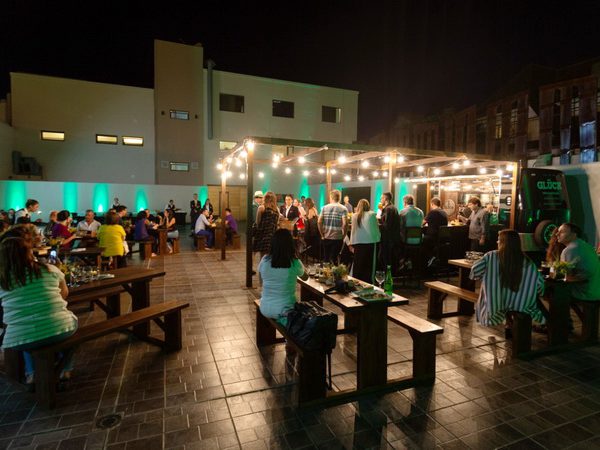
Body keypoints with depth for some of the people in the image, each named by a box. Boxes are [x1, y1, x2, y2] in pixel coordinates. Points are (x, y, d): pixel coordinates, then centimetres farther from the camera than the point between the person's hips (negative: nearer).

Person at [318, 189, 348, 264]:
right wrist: (343, 235, -3)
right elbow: (344, 224, -17)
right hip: (337, 238, -2)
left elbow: (319, 222, -5)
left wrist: (322, 234, 3)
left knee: (326, 259, 15)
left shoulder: (324, 208, 2)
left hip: (326, 238, 3)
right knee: (333, 259, 5)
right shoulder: (343, 209, -5)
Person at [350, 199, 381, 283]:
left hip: (358, 242, 1)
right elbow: (376, 228, 4)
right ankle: (367, 282, 10)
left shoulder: (355, 216, 1)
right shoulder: (372, 214, -1)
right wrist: (378, 237, 19)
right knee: (368, 264, 6)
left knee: (358, 264, 8)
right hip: (370, 241, -1)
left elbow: (353, 230, 4)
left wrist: (351, 243, 9)